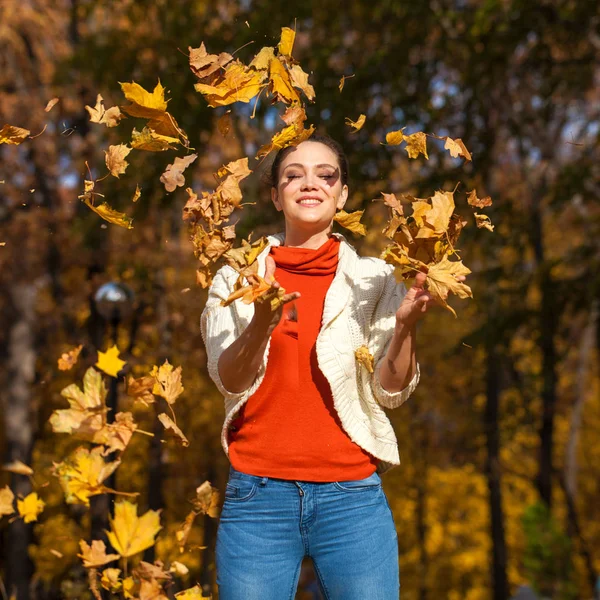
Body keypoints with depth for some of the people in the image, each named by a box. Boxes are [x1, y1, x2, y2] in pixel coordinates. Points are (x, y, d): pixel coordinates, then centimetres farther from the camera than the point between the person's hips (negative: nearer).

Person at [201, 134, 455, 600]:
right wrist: (263, 321, -22)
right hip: (259, 495, 0)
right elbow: (230, 381, -4)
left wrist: (405, 325, -17)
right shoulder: (238, 277, 7)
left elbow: (390, 392, 0)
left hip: (351, 497, 0)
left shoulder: (374, 279, 6)